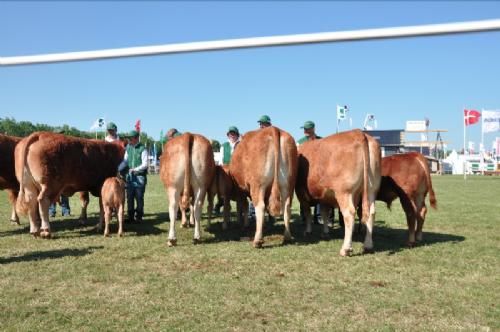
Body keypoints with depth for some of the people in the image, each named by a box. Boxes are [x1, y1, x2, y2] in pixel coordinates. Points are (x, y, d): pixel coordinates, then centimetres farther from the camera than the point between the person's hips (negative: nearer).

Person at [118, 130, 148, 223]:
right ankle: (130, 217, 16)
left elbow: (145, 164, -12)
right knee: (129, 197, 8)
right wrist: (118, 168, -1)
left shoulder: (142, 149, -9)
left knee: (139, 197, 1)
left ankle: (138, 217, 10)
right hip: (130, 176, 6)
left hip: (140, 176, -5)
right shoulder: (128, 148, 9)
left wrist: (135, 169, -22)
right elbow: (125, 160, 14)